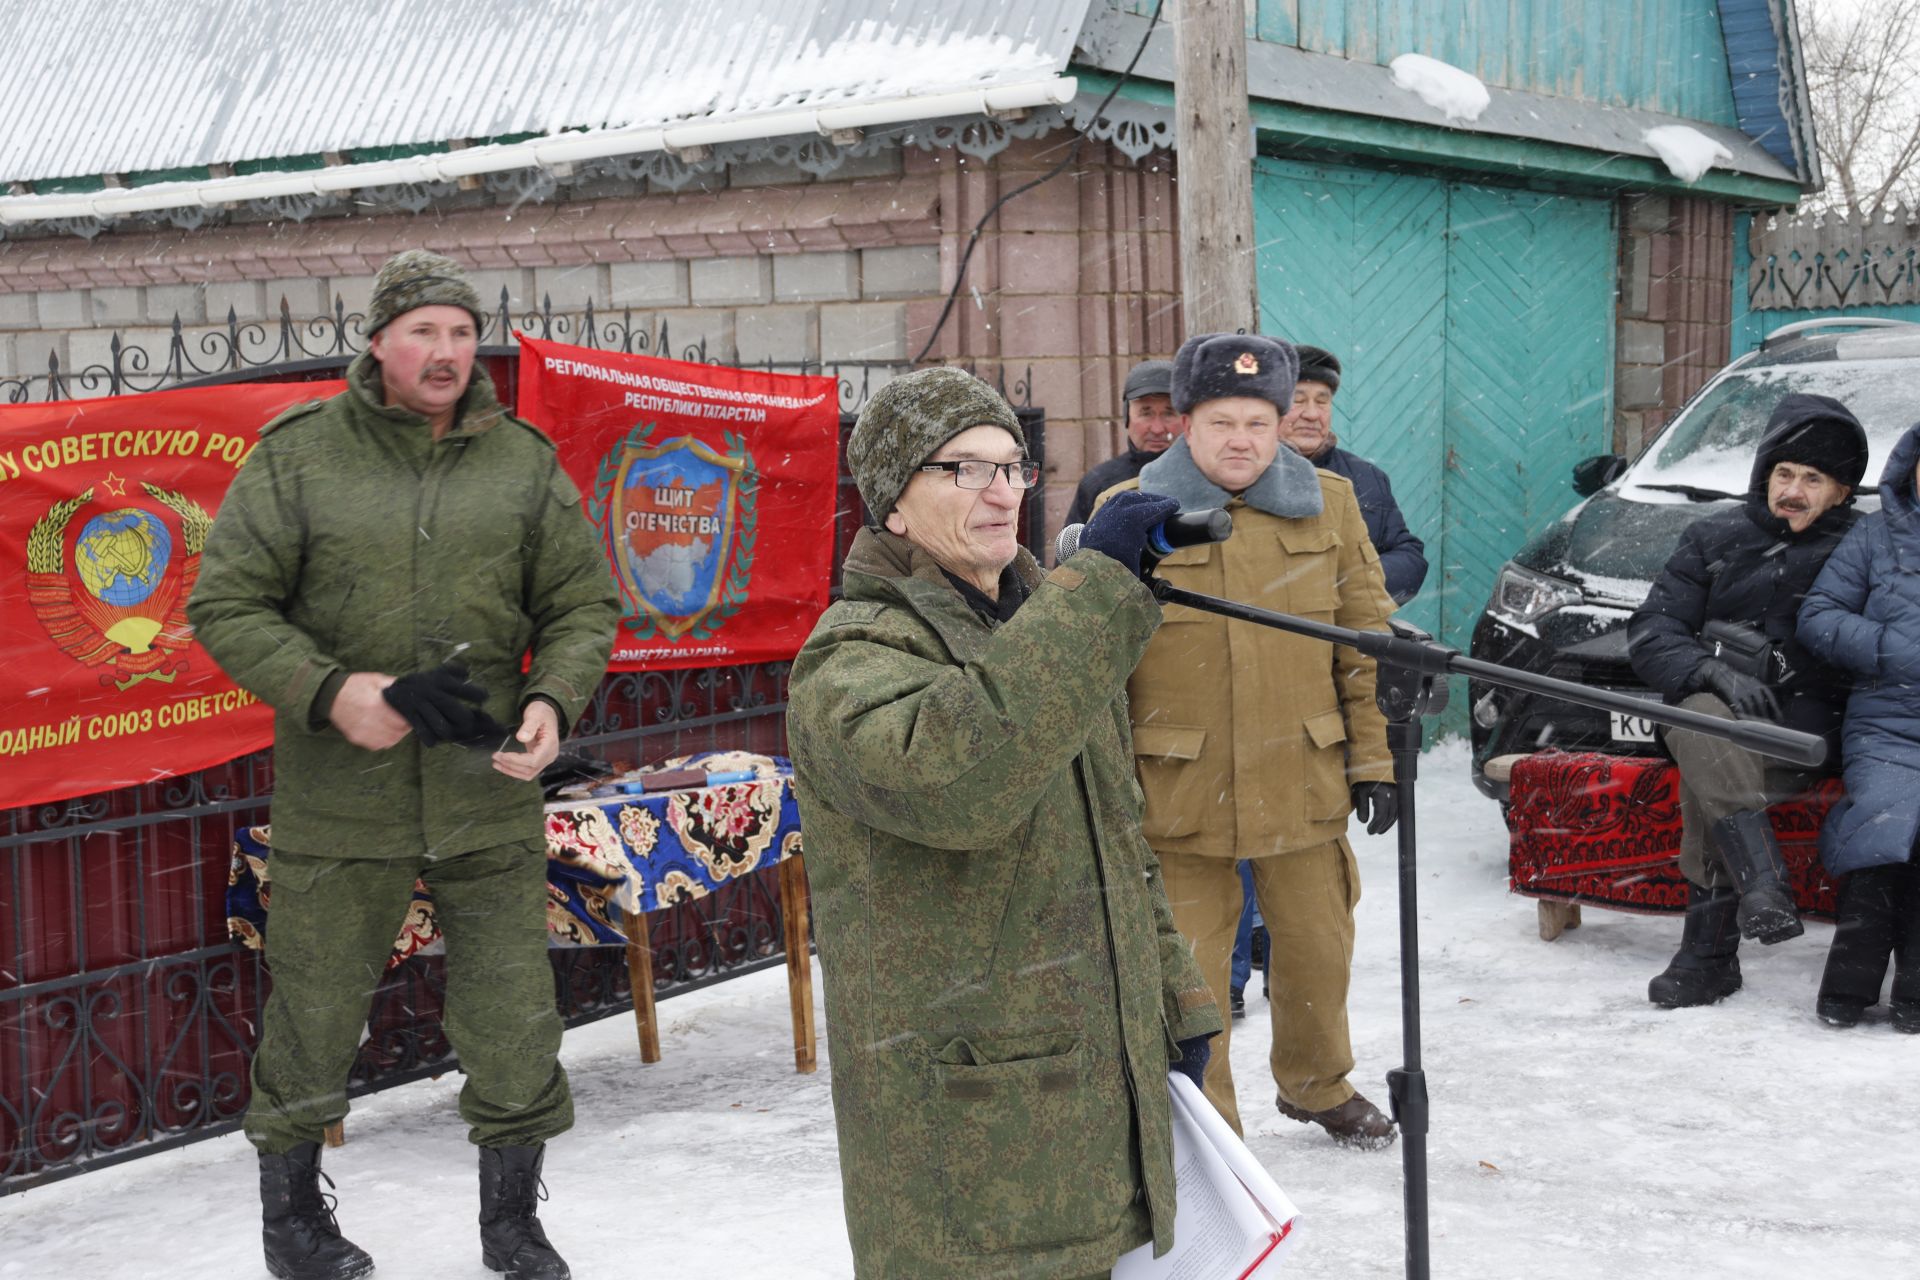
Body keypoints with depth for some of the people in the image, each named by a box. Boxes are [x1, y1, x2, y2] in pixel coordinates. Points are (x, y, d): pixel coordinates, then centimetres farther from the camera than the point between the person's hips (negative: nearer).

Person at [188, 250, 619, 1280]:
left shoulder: (524, 463, 4)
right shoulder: (297, 454, -3)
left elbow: (582, 607, 8)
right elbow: (224, 606, -3)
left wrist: (553, 701, -11)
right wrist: (331, 693, -16)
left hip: (488, 799, 2)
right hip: (337, 804, -2)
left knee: (514, 1027, 7)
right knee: (314, 1014, 11)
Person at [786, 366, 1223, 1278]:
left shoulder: (1048, 637, 15)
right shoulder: (851, 661, -13)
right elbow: (952, 777, -36)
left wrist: (1176, 1004, 18)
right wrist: (1096, 586, -31)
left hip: (1100, 1093, 8)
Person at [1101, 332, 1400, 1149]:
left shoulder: (1329, 505, 4)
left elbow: (1366, 643, 9)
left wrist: (1373, 759, 6)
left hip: (1302, 784, 3)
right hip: (1177, 794, -2)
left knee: (1317, 952, 16)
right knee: (1189, 969, 3)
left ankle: (1318, 1085, 41)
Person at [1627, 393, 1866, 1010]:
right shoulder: (1716, 537, 13)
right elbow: (1650, 631, 5)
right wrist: (1714, 672, -15)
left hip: (1803, 732, -2)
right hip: (1724, 710, 2)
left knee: (1707, 774, -33)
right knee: (1698, 720, -36)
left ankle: (1708, 948, -31)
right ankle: (1762, 885, -43)